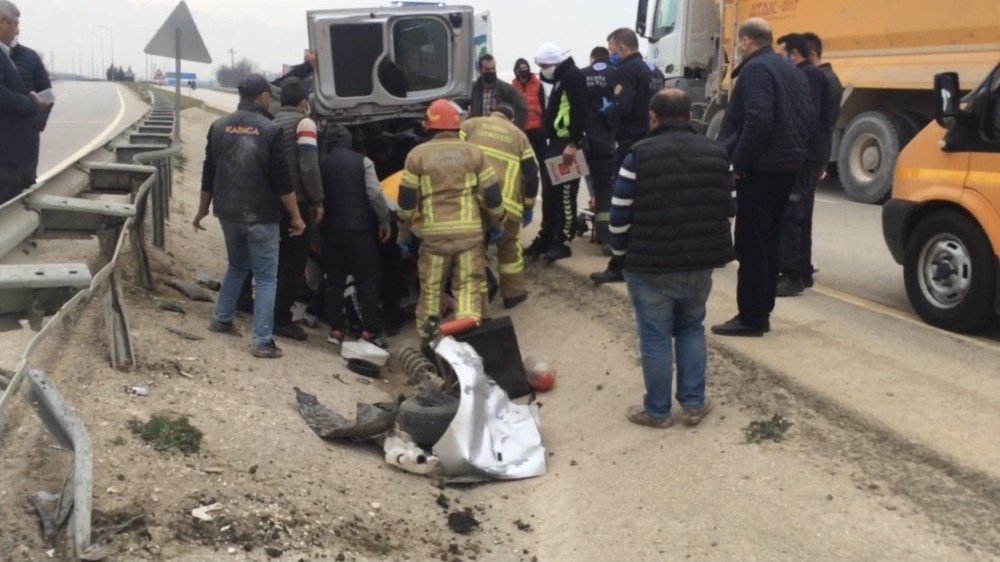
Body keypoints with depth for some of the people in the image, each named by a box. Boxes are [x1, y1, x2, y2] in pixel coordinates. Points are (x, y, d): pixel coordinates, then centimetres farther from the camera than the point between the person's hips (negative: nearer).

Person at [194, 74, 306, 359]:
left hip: (228, 212, 6)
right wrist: (296, 216, -4)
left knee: (237, 266, 27)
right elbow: (282, 180, -13)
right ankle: (262, 341, -2)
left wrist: (203, 209, 20)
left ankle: (222, 319, 34)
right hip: (260, 216, -5)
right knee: (266, 277, 1)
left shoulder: (219, 126, 3)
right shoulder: (270, 130, -12)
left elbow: (209, 174, 9)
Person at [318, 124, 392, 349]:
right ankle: (370, 331, -3)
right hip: (359, 229, -3)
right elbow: (375, 195, -11)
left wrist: (319, 224, 20)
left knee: (334, 281, 11)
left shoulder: (321, 164, 7)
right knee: (367, 282, 1)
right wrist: (384, 221, -1)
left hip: (331, 230, 3)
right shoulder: (362, 161, -3)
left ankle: (336, 330, 10)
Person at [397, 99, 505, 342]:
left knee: (431, 287, 12)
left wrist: (403, 231, 16)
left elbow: (407, 198, 3)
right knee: (468, 285, 5)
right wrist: (497, 222, 21)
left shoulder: (417, 155, 3)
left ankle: (427, 337, 19)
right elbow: (492, 193, 6)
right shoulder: (474, 152, 5)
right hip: (469, 230, 0)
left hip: (433, 232, 0)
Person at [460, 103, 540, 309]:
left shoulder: (471, 125, 19)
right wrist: (528, 207, 25)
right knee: (509, 246, 20)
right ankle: (513, 293, 25)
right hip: (504, 203, 0)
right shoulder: (519, 135, 21)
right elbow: (531, 174, 16)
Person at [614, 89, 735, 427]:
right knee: (691, 329, 20)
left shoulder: (639, 155, -10)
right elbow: (729, 208, 8)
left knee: (655, 337, 6)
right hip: (700, 263, 4)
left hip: (650, 265, -4)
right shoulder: (716, 153, 5)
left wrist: (622, 254, 5)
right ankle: (694, 404, 22)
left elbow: (620, 215, -10)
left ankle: (657, 411, 16)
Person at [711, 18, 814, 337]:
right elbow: (808, 117, 15)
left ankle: (750, 318, -2)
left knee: (751, 245, -5)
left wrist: (738, 161, -18)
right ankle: (761, 313, 20)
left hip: (761, 169, -10)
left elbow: (757, 122, -25)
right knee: (768, 243, 14)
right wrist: (794, 151, 17)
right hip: (787, 166, 10)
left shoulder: (755, 70, -13)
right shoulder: (792, 71, 16)